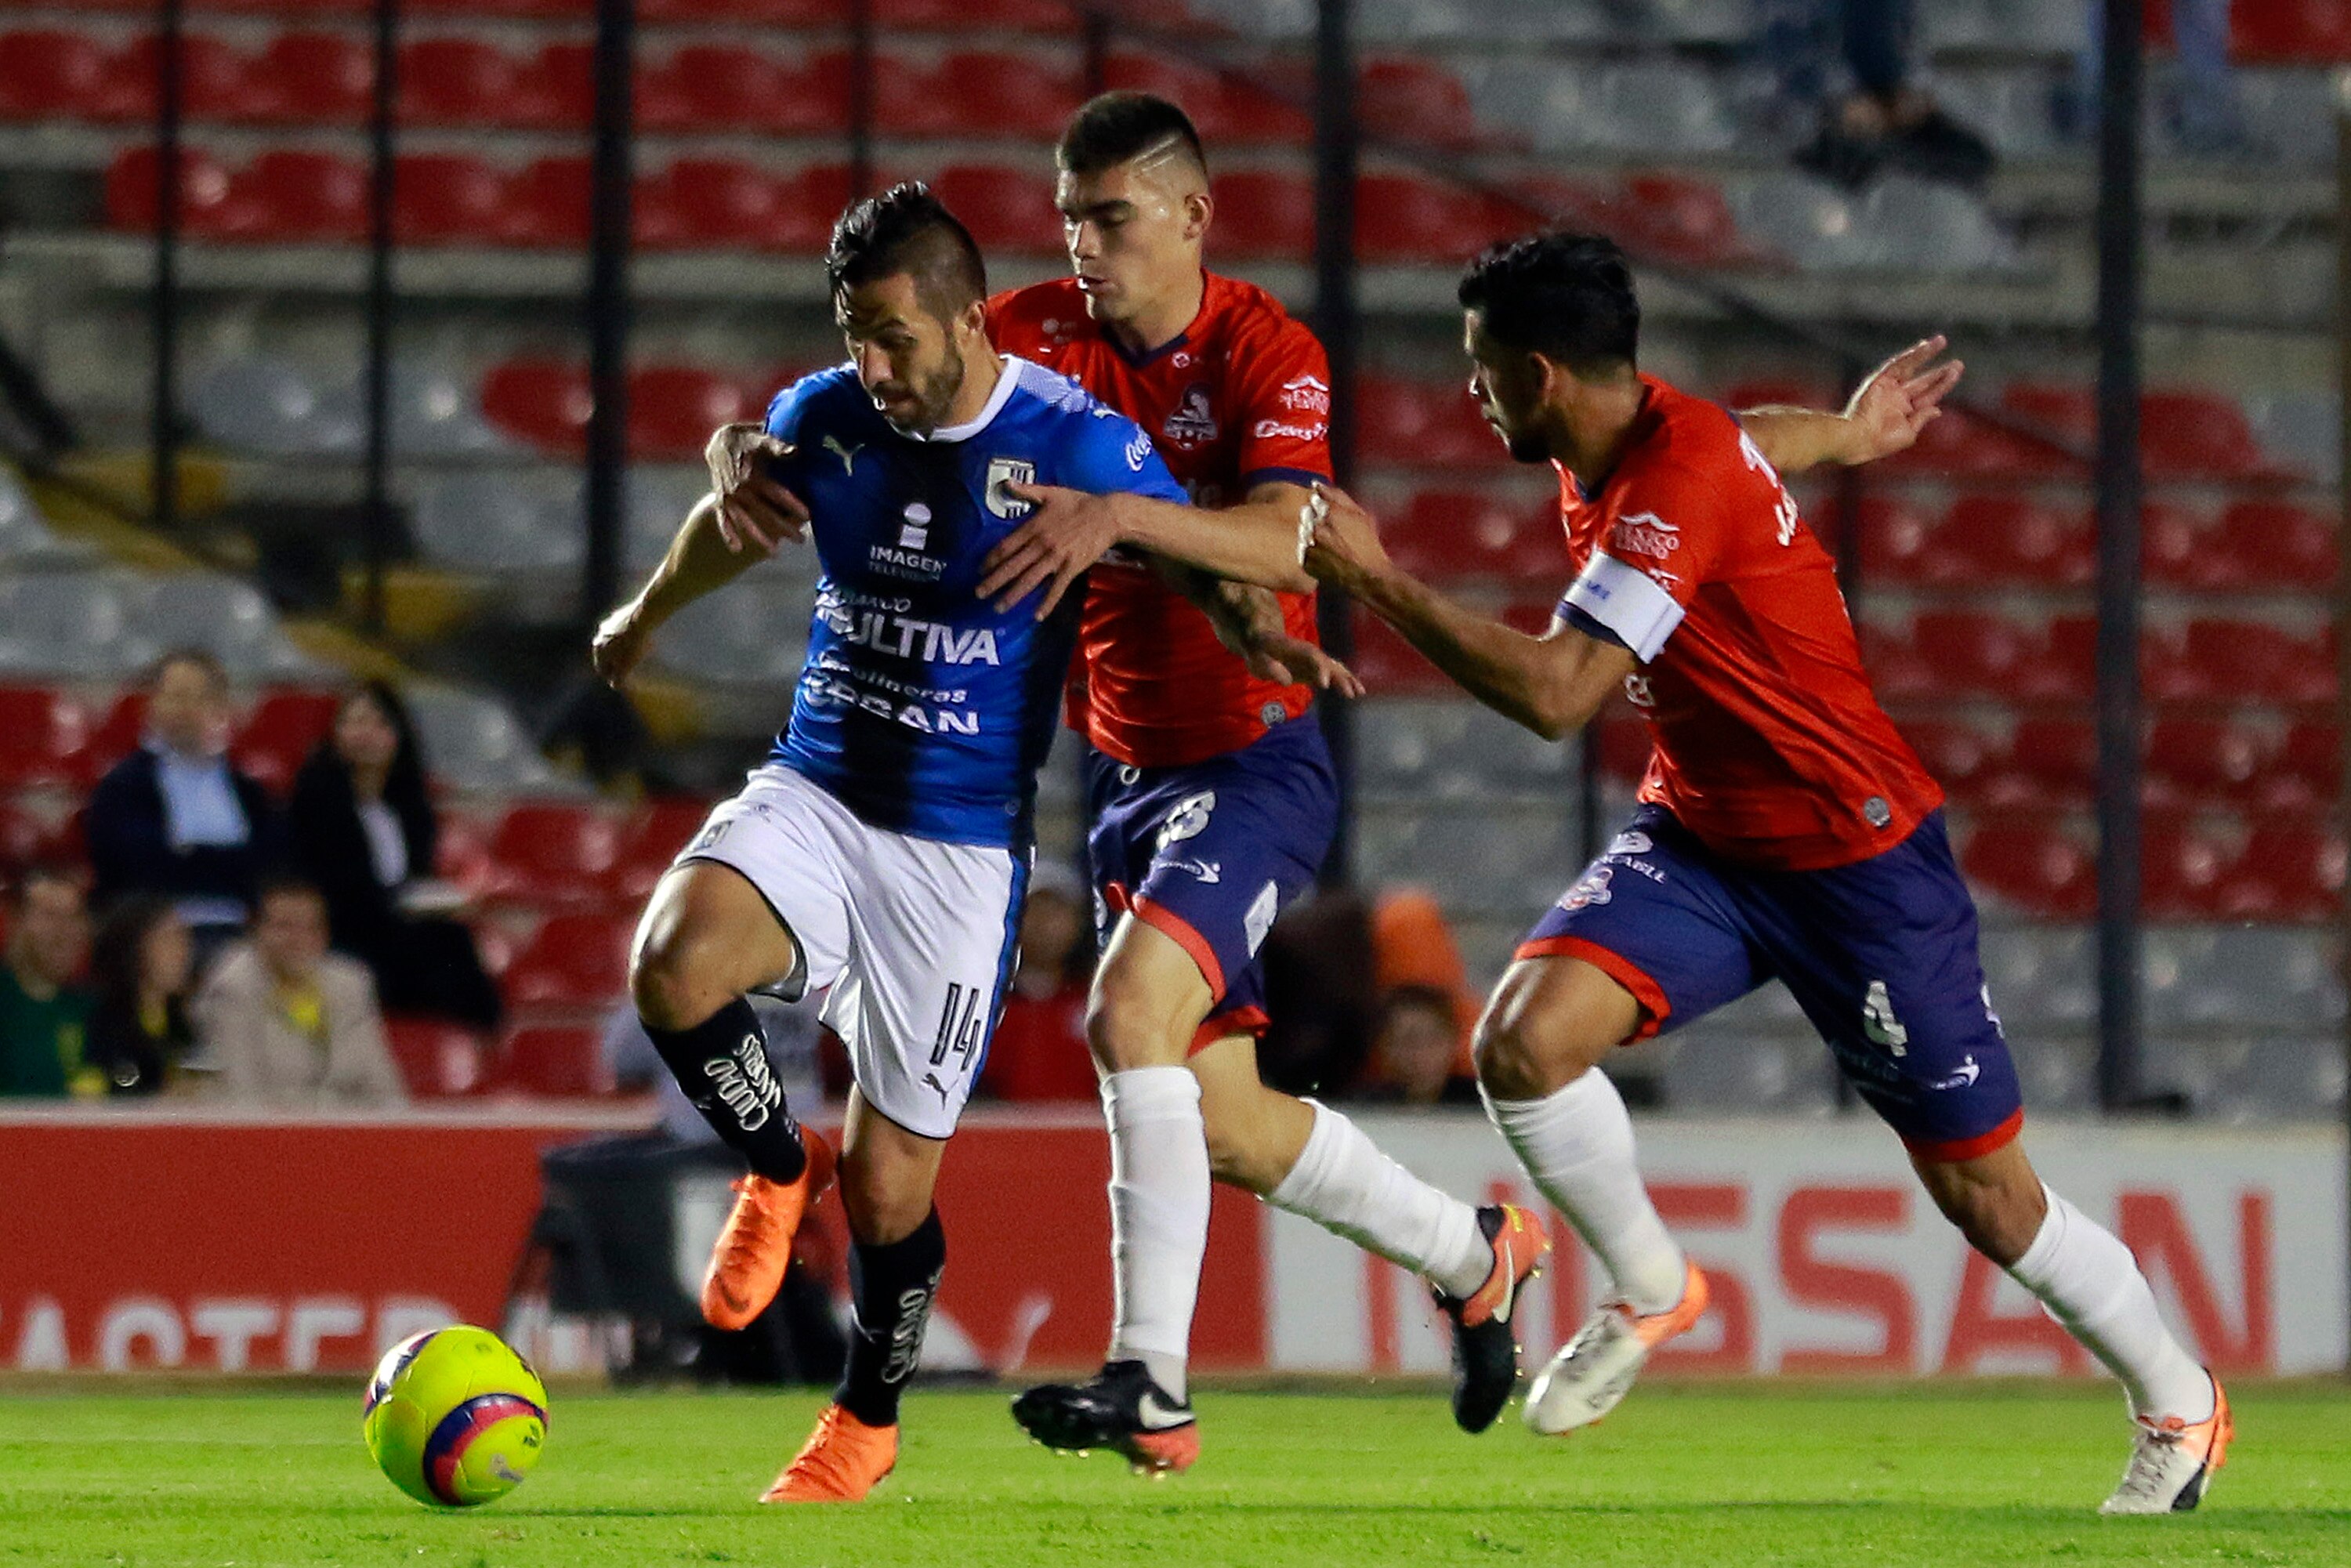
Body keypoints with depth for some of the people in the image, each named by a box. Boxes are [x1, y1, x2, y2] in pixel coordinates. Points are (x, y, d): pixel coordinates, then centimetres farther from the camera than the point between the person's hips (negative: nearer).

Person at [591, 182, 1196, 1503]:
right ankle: (779, 1171, 1)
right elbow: (733, 524, 23)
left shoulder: (1074, 444, -12)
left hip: (962, 847, -3)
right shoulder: (826, 420, 1)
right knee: (676, 962, -29)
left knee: (888, 1183, 0)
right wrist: (642, 620, 39)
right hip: (814, 797, 3)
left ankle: (868, 1419, 29)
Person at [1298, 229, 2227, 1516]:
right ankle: (1651, 1290, 6)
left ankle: (2179, 1408, 24)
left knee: (1985, 1195, 2)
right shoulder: (1608, 447, 0)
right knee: (1522, 1041, -18)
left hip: (1857, 859, -8)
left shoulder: (1680, 481, -28)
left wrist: (1378, 581, -29)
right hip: (1699, 837, 8)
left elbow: (1554, 695, -33)